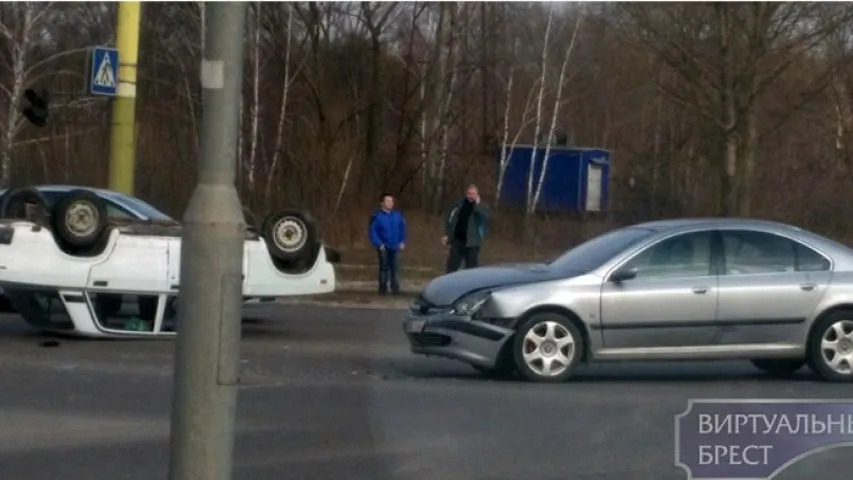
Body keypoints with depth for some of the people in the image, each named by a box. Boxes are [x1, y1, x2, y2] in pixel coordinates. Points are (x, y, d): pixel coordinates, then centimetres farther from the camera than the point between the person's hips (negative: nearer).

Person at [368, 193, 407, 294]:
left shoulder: (398, 215, 4)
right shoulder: (377, 216, -8)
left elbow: (403, 229, 12)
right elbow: (372, 231, -9)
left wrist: (402, 242, 4)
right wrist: (379, 244, -14)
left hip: (395, 247, 3)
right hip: (383, 247, -3)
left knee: (395, 267, 1)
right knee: (384, 267, 2)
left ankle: (395, 288, 7)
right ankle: (383, 288, 9)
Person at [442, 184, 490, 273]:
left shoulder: (481, 207, -3)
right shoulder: (460, 204, 4)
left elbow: (486, 217, -24)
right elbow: (450, 219, 11)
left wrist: (478, 204, -25)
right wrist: (447, 235, 4)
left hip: (472, 244, -2)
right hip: (457, 241, 2)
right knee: (451, 267, 6)